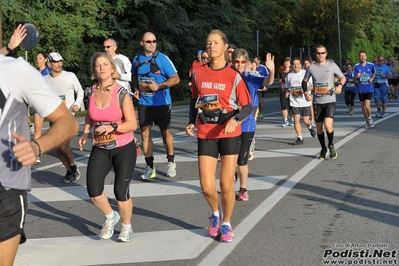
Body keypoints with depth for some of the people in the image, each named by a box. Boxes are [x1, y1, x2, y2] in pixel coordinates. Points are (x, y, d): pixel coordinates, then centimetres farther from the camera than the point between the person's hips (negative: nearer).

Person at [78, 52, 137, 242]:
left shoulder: (121, 93, -14)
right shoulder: (91, 92, -1)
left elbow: (132, 124, -17)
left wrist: (112, 127, -33)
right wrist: (85, 134, -1)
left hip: (124, 148, -4)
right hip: (100, 149, 4)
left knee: (121, 191, -3)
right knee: (93, 190, -7)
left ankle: (127, 227, 24)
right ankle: (111, 217, 24)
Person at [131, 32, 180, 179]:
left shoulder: (162, 59, -9)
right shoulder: (137, 60, 4)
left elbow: (175, 78, -10)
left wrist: (159, 86, -21)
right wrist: (135, 89, 3)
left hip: (161, 103, -3)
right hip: (144, 103, 3)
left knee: (166, 132, 10)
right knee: (145, 134, -2)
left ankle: (171, 163, 27)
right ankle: (150, 167, 4)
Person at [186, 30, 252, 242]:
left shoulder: (233, 76, -6)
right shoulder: (198, 73, 2)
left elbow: (248, 106, -5)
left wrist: (235, 119, -24)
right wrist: (191, 122, 2)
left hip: (229, 134, -2)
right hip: (205, 135, 2)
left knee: (226, 185, 0)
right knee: (207, 187, -4)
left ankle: (226, 224, 23)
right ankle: (215, 213, 29)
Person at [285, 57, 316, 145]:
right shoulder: (289, 75, 6)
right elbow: (287, 87, 18)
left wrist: (306, 90, -21)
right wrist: (287, 92, -4)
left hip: (305, 101, -2)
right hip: (294, 101, 2)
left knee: (305, 120, 3)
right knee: (296, 119, -6)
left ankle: (310, 127, 39)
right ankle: (299, 138, 3)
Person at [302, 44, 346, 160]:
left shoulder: (332, 65, -1)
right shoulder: (311, 67, 3)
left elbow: (343, 77, 7)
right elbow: (304, 81, 15)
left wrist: (340, 85, -14)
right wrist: (305, 92, -3)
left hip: (330, 100, -3)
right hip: (317, 101, 3)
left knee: (328, 125, -19)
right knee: (319, 127, 8)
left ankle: (331, 146, 7)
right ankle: (323, 149, 28)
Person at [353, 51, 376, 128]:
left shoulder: (371, 65, -4)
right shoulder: (356, 66, -4)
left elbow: (374, 73, 17)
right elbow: (354, 79, -1)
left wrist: (372, 78, -2)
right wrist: (357, 76, -23)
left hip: (369, 89, -2)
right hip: (361, 89, 2)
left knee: (367, 105, -15)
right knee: (363, 106, 8)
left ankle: (370, 118, 10)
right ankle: (367, 121, 25)